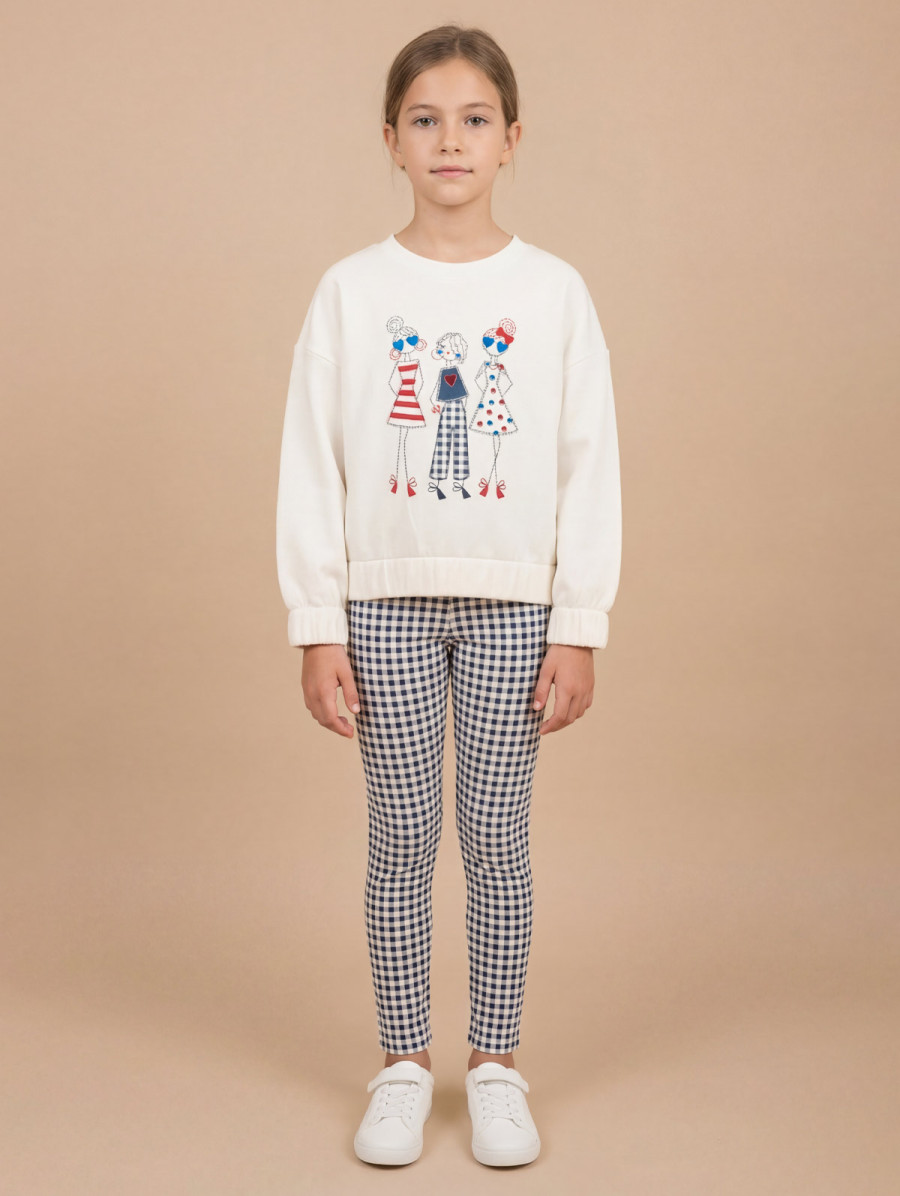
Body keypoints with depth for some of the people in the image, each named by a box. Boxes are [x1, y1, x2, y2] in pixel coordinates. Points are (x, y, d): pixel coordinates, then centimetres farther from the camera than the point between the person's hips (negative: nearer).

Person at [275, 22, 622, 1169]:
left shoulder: (553, 291, 1)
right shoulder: (350, 290, 1)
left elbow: (590, 468, 1)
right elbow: (312, 466, 1)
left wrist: (579, 626, -3)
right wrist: (317, 625, -4)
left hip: (514, 601, 0)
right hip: (386, 600, 0)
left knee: (496, 837, 6)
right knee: (400, 837, 7)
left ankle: (495, 1065, 21)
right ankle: (403, 1065, 22)